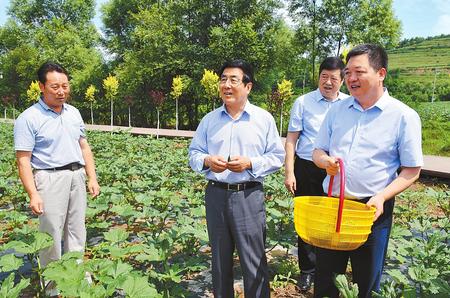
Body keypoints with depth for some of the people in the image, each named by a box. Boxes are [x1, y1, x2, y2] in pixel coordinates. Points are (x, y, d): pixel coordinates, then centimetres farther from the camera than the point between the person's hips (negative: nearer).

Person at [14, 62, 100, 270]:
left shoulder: (74, 113, 10)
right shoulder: (29, 118, -9)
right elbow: (23, 161, -10)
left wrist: (92, 178, 9)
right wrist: (33, 194, -18)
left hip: (77, 176, 6)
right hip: (50, 178, -5)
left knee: (77, 229, 13)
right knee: (51, 232, 1)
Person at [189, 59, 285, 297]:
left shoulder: (264, 119, 1)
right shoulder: (209, 119, 8)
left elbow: (277, 157, 1)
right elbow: (194, 154, 10)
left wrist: (250, 163, -15)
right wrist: (207, 161, -12)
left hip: (249, 195, -3)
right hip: (216, 194, 3)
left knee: (253, 261, 2)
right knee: (219, 258, 16)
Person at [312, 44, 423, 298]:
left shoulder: (404, 116, -8)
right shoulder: (337, 110, 4)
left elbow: (412, 170, -6)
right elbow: (318, 151, 10)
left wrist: (382, 197, -21)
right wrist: (326, 160, -13)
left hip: (372, 209, -3)